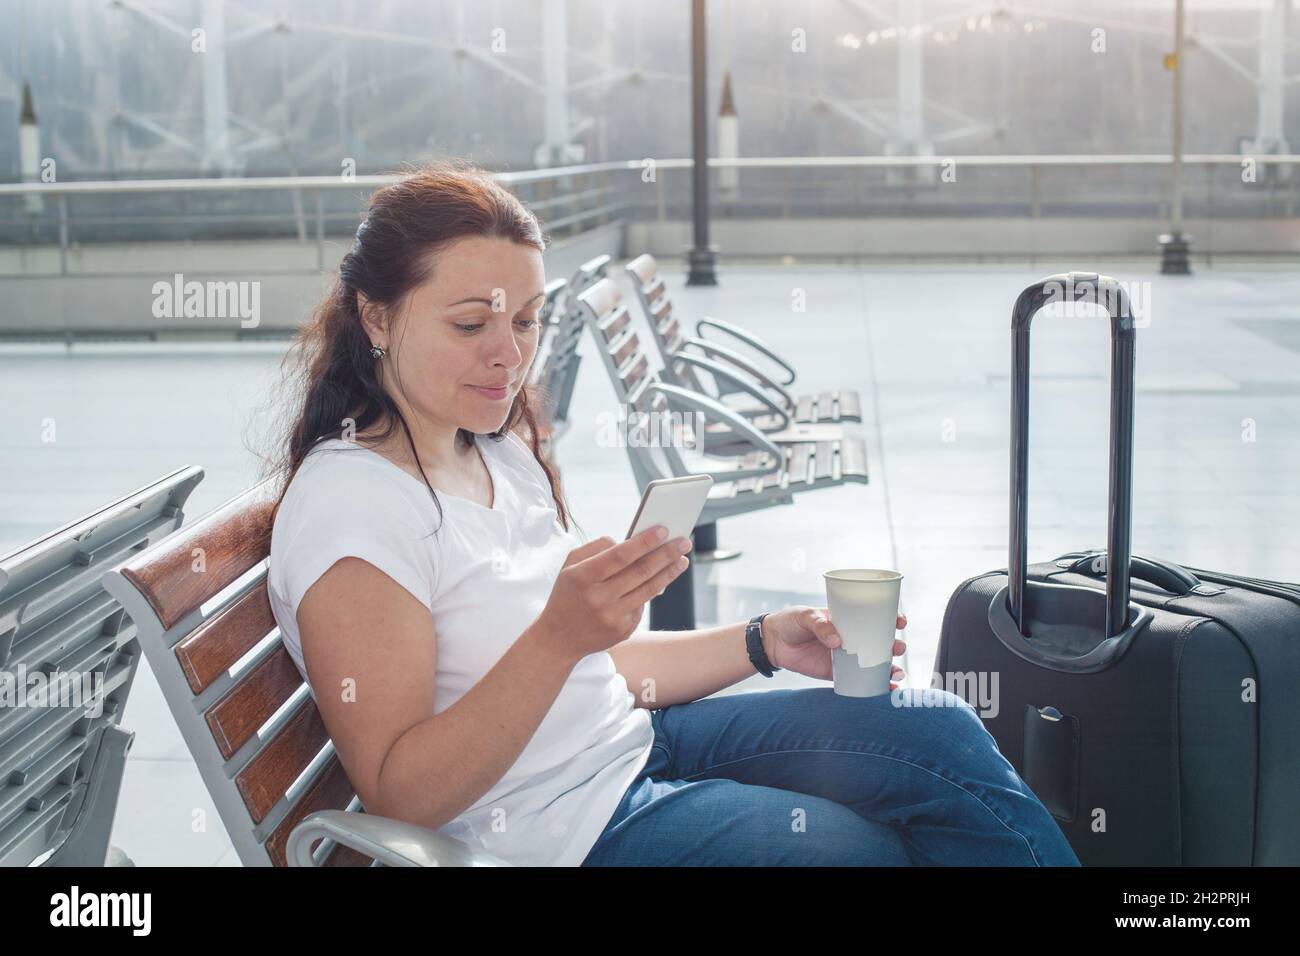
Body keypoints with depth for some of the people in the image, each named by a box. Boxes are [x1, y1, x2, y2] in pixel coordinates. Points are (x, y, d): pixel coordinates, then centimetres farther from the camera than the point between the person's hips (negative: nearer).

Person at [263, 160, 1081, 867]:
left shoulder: (499, 455, 9)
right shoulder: (347, 503, -20)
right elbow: (399, 795, -24)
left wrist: (761, 643, 3)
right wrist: (559, 634, -35)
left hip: (633, 740, 9)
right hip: (568, 828, -9)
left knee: (944, 735, 2)